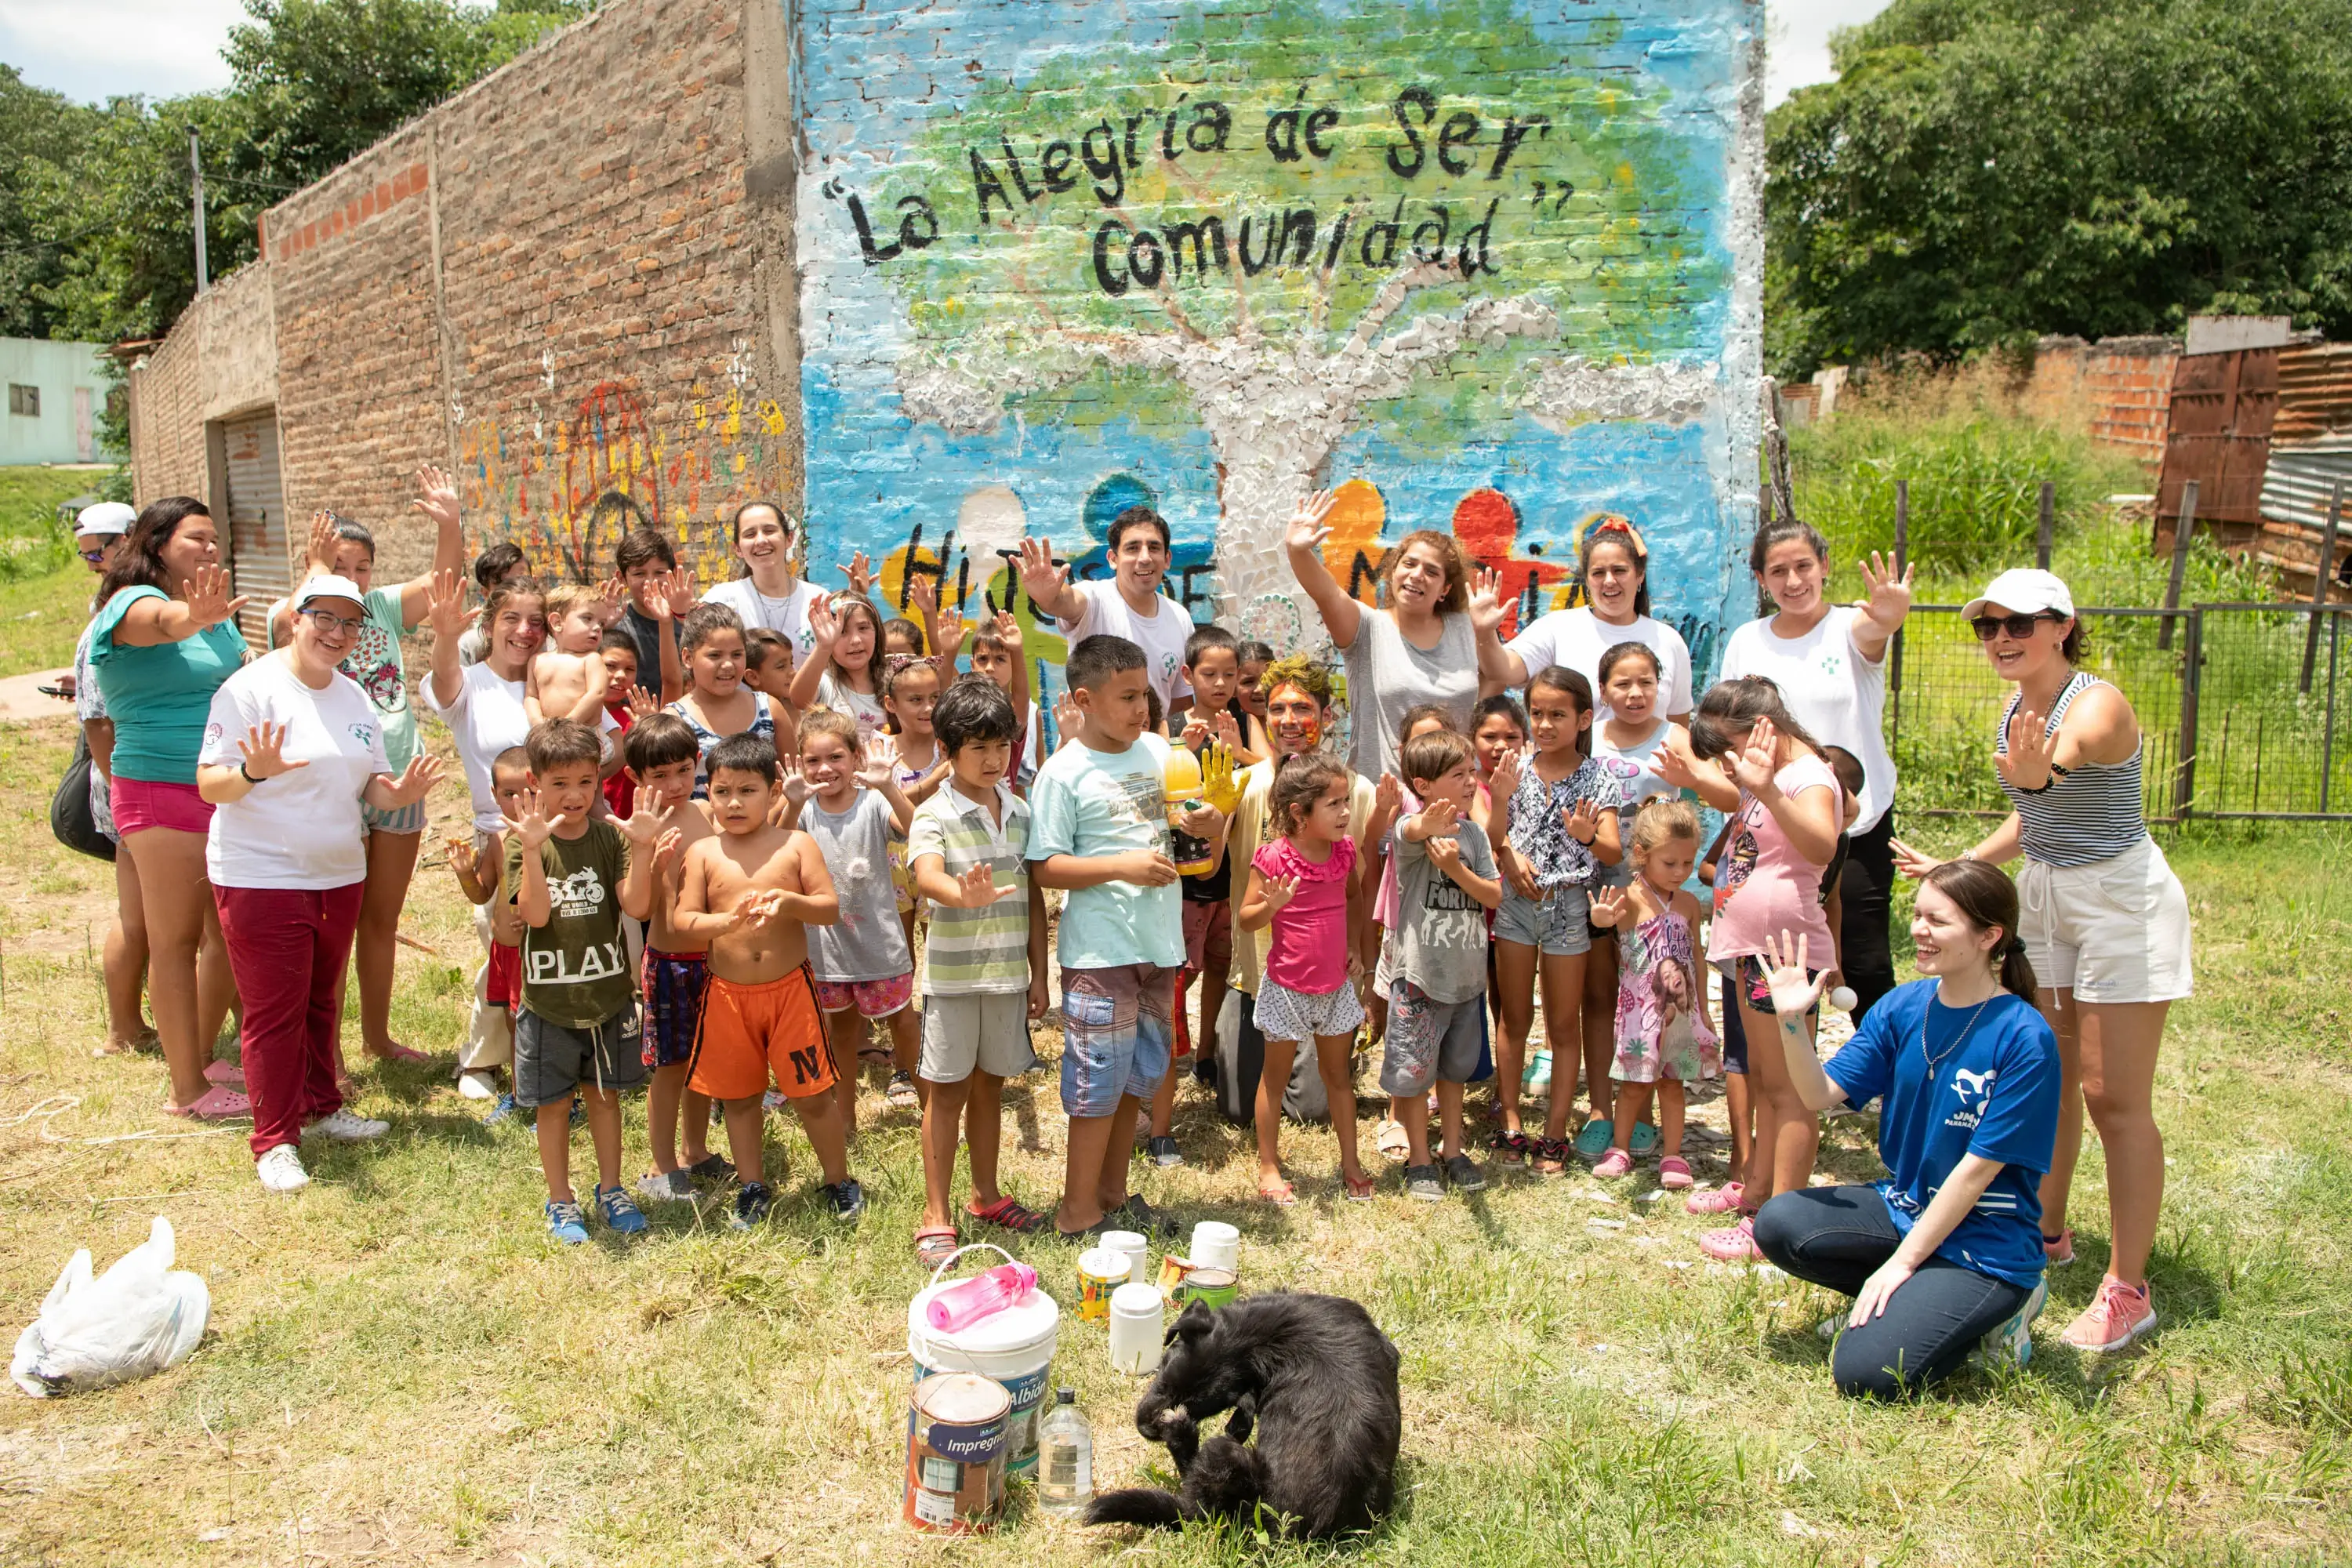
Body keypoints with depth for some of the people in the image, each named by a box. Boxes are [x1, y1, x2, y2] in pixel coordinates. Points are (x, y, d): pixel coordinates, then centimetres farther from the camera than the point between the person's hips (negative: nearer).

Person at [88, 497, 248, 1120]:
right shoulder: (134, 603, -10)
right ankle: (187, 1090, 6)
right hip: (163, 792, -7)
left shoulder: (216, 614, 13)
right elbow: (161, 622, -36)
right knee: (176, 940, 0)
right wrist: (195, 617, -55)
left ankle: (202, 1058, 25)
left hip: (228, 790, 8)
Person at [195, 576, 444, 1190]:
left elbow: (372, 786, 13)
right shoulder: (251, 688, -11)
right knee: (275, 1011, -2)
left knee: (322, 1001, 16)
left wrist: (400, 791, -10)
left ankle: (321, 1106, 31)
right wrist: (254, 771, -35)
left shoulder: (355, 697, 11)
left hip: (339, 874, 7)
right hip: (261, 877, -6)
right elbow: (210, 784, -14)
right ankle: (274, 1140, 8)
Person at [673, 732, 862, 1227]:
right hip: (728, 994, 2)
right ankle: (753, 1189, 32)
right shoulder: (703, 853, -1)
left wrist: (790, 901, -25)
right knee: (738, 1096, 13)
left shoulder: (796, 845, -3)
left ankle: (839, 1182, 23)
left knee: (811, 1093, 3)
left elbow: (830, 907, -6)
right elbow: (682, 919, -6)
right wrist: (726, 920, -24)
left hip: (790, 987, -2)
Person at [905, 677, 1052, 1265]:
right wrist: (964, 895, -52)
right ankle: (936, 1216, 13)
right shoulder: (934, 815, -10)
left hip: (1009, 972, 4)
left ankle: (986, 1195, 31)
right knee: (947, 1090, 4)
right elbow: (926, 875, -30)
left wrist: (1039, 972, 8)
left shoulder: (1020, 813, 5)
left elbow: (1032, 895, 10)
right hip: (953, 973, -4)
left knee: (990, 1084, 16)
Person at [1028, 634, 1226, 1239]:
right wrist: (1123, 866, -20)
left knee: (1139, 1074, 16)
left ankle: (1113, 1194, 30)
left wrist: (1209, 821, -8)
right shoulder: (1064, 772, -10)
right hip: (1099, 950, -6)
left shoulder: (1158, 751, 7)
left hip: (1157, 942, 7)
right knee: (1100, 1077, -2)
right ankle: (1079, 1213, 12)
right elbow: (1043, 867, -12)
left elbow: (1198, 820, 15)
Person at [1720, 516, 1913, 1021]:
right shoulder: (1746, 641, 5)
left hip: (1858, 829, -2)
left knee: (1864, 967, 0)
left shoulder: (1850, 629, -4)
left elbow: (1872, 632, -30)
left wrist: (1889, 618, -53)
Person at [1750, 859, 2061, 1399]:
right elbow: (1823, 1093, -5)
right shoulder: (1903, 1006, -2)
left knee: (1866, 1373, -20)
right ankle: (1906, 1302, 4)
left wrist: (1901, 1263, -17)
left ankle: (1995, 1309, 5)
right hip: (1903, 1206, 6)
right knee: (1778, 1224, -16)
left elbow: (1979, 1167, -19)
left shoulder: (2024, 1040, -19)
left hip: (1984, 1242, -6)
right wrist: (1792, 1020, -23)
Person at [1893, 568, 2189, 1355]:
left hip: (2124, 905, -8)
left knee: (2114, 1097, -6)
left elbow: (2064, 755, -47)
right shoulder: (2015, 713, 4)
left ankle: (2128, 1290, 4)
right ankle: (2049, 1235, 33)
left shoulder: (2098, 704, -21)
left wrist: (2036, 768, -68)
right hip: (2044, 899, 8)